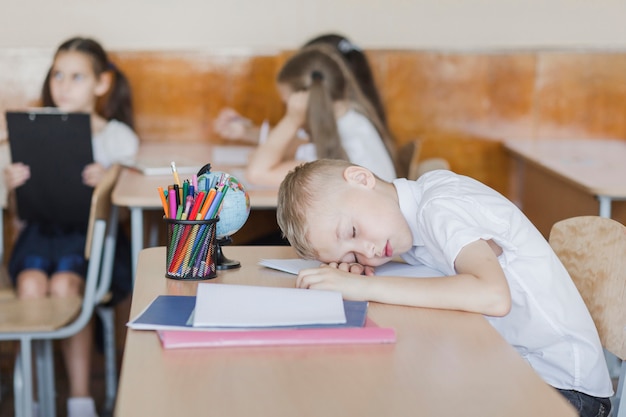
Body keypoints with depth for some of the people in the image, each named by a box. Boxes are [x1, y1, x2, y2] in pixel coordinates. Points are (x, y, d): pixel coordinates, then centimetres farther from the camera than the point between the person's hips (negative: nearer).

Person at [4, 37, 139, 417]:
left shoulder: (119, 137, 5)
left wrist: (107, 183, -20)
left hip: (92, 228, -2)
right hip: (42, 226, 3)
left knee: (64, 284, -30)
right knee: (31, 283, -28)